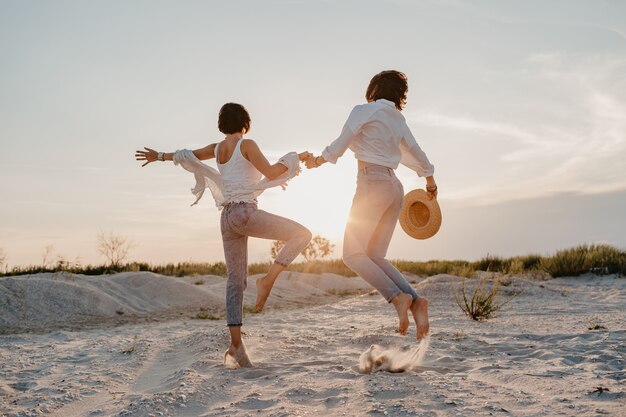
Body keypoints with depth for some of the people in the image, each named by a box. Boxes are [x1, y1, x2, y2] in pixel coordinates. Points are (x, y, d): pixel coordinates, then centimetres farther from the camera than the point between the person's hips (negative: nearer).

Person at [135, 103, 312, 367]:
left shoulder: (217, 149, 16)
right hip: (246, 212, -7)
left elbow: (185, 155, 29)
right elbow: (270, 173, -9)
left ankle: (236, 342, 1)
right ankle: (268, 280, -12)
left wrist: (159, 156, 45)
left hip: (227, 217, 7)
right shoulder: (247, 144, -2)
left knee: (236, 280, 8)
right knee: (302, 234, 4)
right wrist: (296, 158, 4)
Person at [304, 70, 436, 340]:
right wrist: (430, 181, 45)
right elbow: (416, 154, 29)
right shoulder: (397, 119, 19)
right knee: (374, 257, 7)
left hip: (373, 184, -7)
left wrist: (317, 161, 16)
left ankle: (398, 297, -21)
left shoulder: (363, 111, 0)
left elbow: (338, 148, -1)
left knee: (353, 254, -6)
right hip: (394, 187, 7)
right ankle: (415, 301, -10)